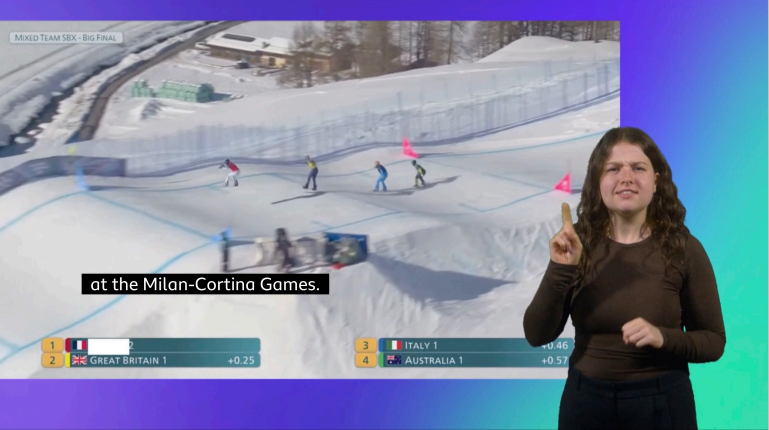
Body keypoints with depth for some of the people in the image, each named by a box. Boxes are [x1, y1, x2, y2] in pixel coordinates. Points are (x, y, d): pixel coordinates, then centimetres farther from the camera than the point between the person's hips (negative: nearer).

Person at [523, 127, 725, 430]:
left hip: (662, 402, -1)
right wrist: (560, 269, -22)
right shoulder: (577, 243, -5)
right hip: (586, 399, 2)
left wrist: (662, 337, -20)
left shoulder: (685, 249, -8)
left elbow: (714, 341, -2)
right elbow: (537, 335, -9)